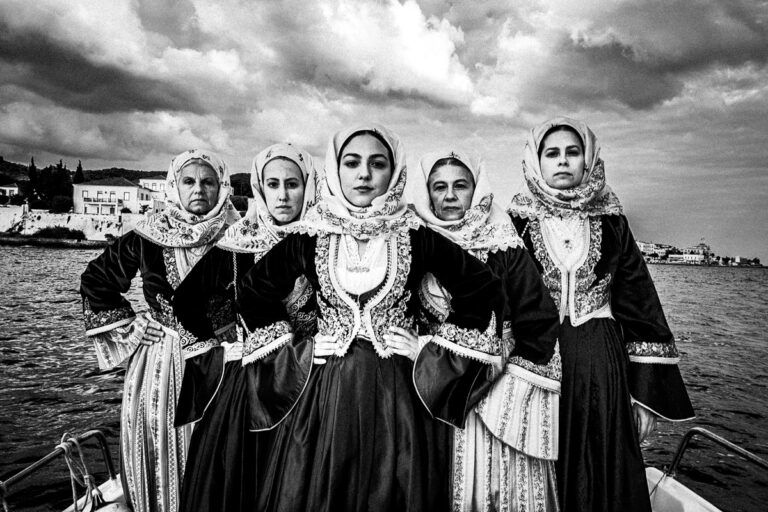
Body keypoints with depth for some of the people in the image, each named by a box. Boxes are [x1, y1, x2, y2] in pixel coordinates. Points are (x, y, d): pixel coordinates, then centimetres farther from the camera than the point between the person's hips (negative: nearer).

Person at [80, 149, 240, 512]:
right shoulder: (147, 237, 0)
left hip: (220, 360, -1)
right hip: (159, 361, 2)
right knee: (158, 449, 9)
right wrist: (128, 328, 7)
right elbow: (95, 281, 13)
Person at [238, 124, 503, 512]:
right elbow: (253, 295, 10)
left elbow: (481, 288, 3)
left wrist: (434, 356, -1)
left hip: (398, 392, 0)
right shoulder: (309, 237, 0)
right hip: (325, 392, 1)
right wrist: (292, 358, 4)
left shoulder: (417, 236, -4)